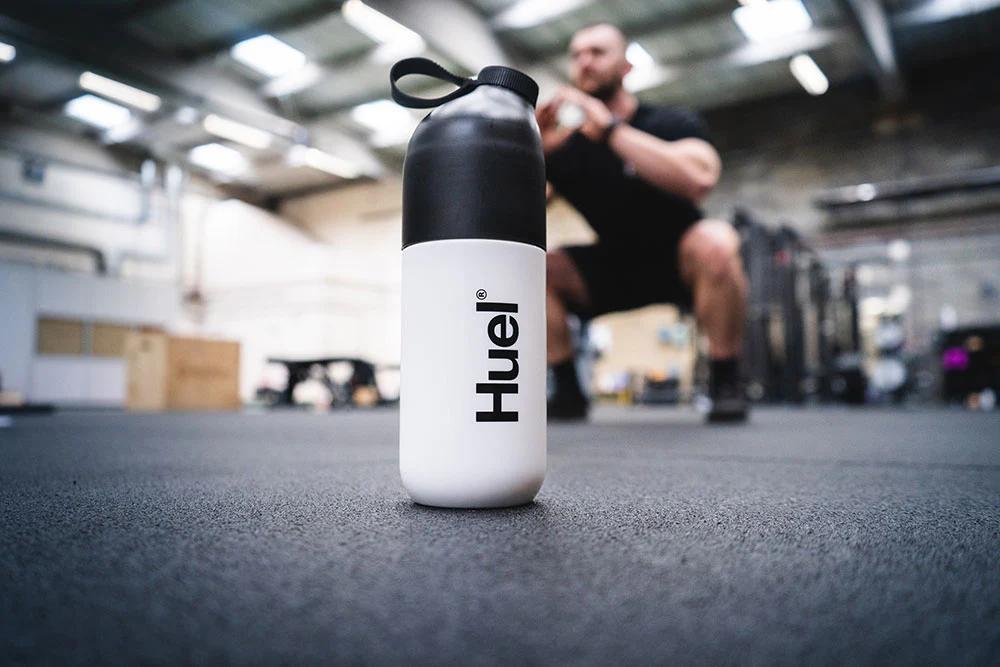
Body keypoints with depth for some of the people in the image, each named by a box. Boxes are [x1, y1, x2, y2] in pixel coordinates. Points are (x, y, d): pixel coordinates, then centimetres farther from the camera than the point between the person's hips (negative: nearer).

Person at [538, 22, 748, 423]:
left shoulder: (671, 124, -16)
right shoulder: (563, 145, -7)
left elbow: (699, 180, -39)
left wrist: (609, 128, -38)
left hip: (679, 263, -3)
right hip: (615, 269, 4)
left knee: (714, 241, -36)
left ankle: (726, 384, -20)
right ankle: (568, 392, -8)